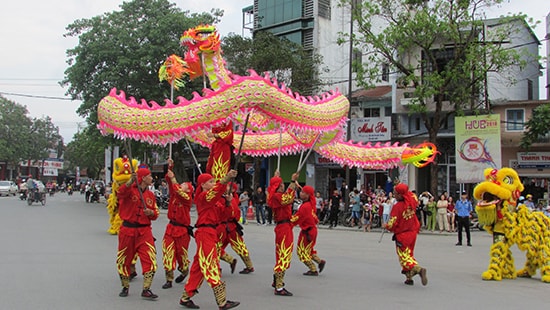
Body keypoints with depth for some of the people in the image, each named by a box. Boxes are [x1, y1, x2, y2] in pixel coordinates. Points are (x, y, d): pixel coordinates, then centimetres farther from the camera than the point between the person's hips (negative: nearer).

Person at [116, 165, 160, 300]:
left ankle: (146, 290, -2)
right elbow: (120, 193, -29)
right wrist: (131, 181, -42)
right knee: (124, 259, 9)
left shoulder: (150, 195, 10)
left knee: (150, 258, -10)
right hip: (128, 229, -3)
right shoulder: (130, 189, -6)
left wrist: (151, 212, -8)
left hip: (144, 230, 3)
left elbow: (156, 213, 15)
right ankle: (125, 287, 30)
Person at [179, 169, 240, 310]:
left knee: (199, 267, 13)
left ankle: (186, 298, 21)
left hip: (209, 233, 10)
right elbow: (215, 190, -31)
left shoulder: (210, 198, 19)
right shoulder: (203, 196, -10)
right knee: (212, 267, -9)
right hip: (205, 234, -10)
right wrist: (226, 179, -46)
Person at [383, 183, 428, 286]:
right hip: (413, 233, 7)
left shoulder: (397, 207, -23)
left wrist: (385, 226, 1)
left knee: (404, 257, 2)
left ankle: (419, 269, -22)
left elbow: (392, 224, -20)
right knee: (409, 254, 19)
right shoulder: (412, 202, -4)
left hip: (402, 236, -7)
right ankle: (409, 278, 20)